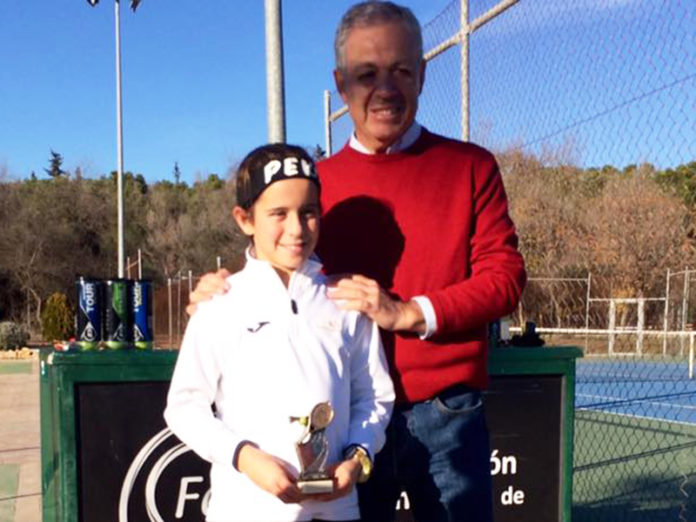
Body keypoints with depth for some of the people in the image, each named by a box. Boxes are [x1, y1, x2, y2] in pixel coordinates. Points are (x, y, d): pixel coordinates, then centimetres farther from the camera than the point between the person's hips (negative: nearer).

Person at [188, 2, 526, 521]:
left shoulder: (470, 167, 2)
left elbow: (504, 275, -4)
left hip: (445, 418, -1)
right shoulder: (318, 181, 6)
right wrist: (225, 290, -6)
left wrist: (409, 313, -15)